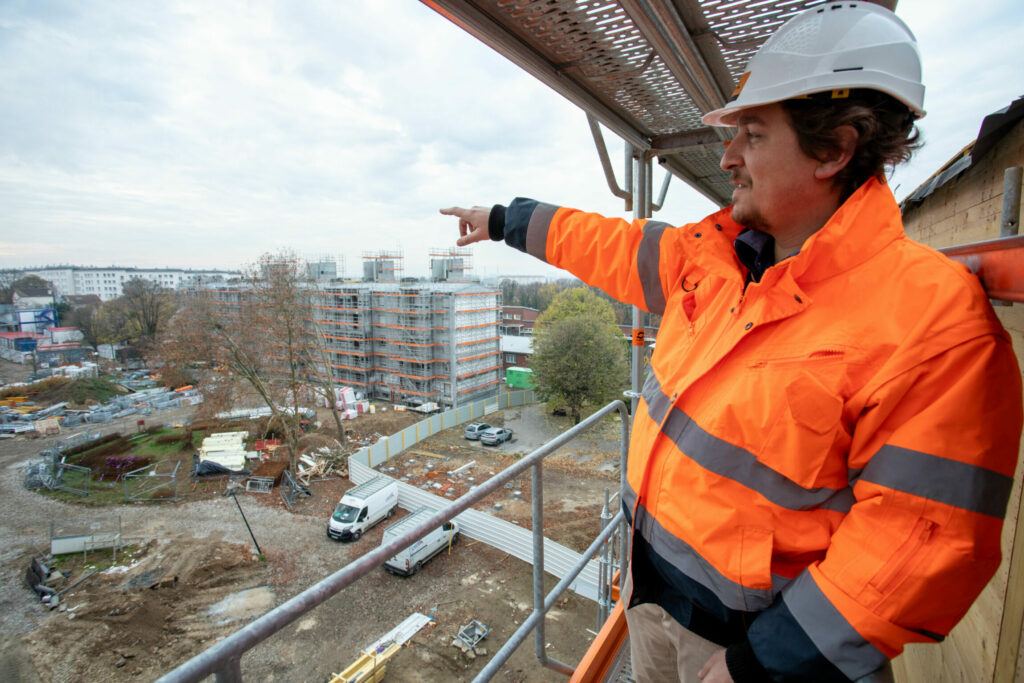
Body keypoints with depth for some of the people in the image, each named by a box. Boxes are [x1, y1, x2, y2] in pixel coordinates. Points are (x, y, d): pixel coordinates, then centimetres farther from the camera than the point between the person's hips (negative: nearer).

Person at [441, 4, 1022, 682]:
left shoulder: (932, 321, -25)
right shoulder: (714, 253, -5)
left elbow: (919, 543, -23)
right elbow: (610, 246, 6)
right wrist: (501, 219, 15)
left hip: (752, 627, -6)